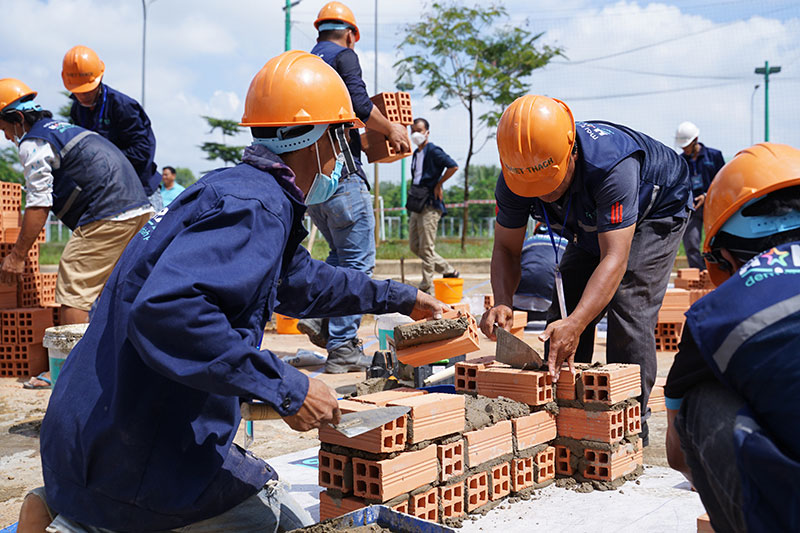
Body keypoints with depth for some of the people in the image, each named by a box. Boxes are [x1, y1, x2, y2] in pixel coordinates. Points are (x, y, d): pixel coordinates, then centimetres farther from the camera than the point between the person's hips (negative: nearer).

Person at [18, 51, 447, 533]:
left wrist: (398, 298, 41)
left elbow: (302, 281, 32)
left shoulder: (238, 189, 14)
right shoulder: (255, 206, -19)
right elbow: (165, 310, -35)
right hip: (141, 463, -9)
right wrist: (286, 388, -27)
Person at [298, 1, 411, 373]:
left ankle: (324, 323, 8)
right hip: (340, 170, -8)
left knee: (342, 253, 20)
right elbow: (358, 104, -15)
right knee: (357, 261, -4)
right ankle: (343, 348, -5)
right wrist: (390, 129, 0)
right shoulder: (343, 55, 0)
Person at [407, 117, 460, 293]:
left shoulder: (433, 151, -8)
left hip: (430, 204, -9)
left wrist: (438, 185, -12)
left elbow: (453, 166, -19)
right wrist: (413, 197, 15)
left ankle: (425, 288, 1)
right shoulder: (416, 154, 17)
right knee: (414, 246, 10)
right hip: (416, 205, 9)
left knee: (426, 248, -6)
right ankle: (449, 271, 21)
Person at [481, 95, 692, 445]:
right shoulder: (514, 178, -27)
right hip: (591, 227, 6)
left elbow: (614, 257, -48)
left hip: (656, 213, -5)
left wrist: (575, 324, -61)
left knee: (629, 308, -20)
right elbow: (506, 247, -18)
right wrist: (502, 302, -38)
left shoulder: (612, 165, -44)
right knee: (564, 314, -3)